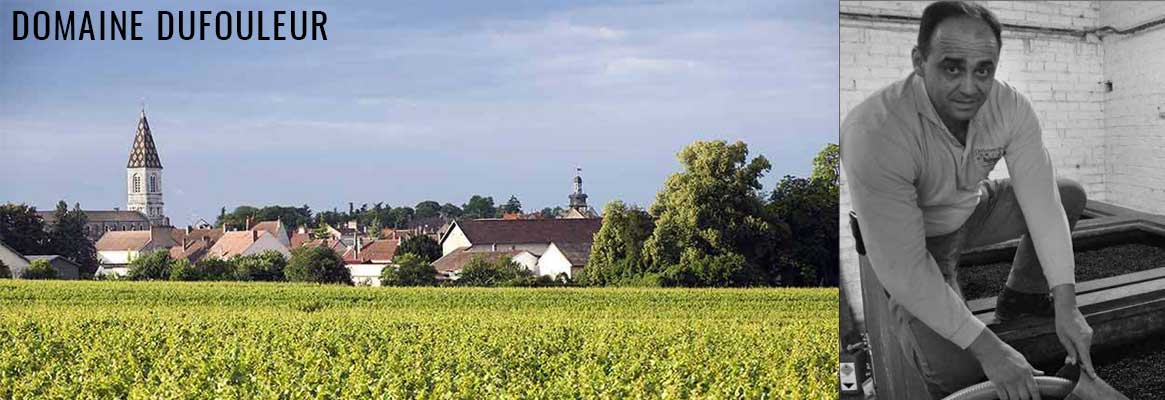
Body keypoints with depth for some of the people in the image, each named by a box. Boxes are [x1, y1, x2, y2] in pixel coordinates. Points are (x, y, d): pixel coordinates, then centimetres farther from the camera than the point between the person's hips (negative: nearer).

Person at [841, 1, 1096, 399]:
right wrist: (986, 347, -37)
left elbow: (1040, 201, -18)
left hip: (972, 209, 6)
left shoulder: (1011, 107, -22)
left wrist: (1066, 306, -27)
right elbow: (903, 268, -37)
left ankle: (1021, 297, 22)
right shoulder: (873, 132, -39)